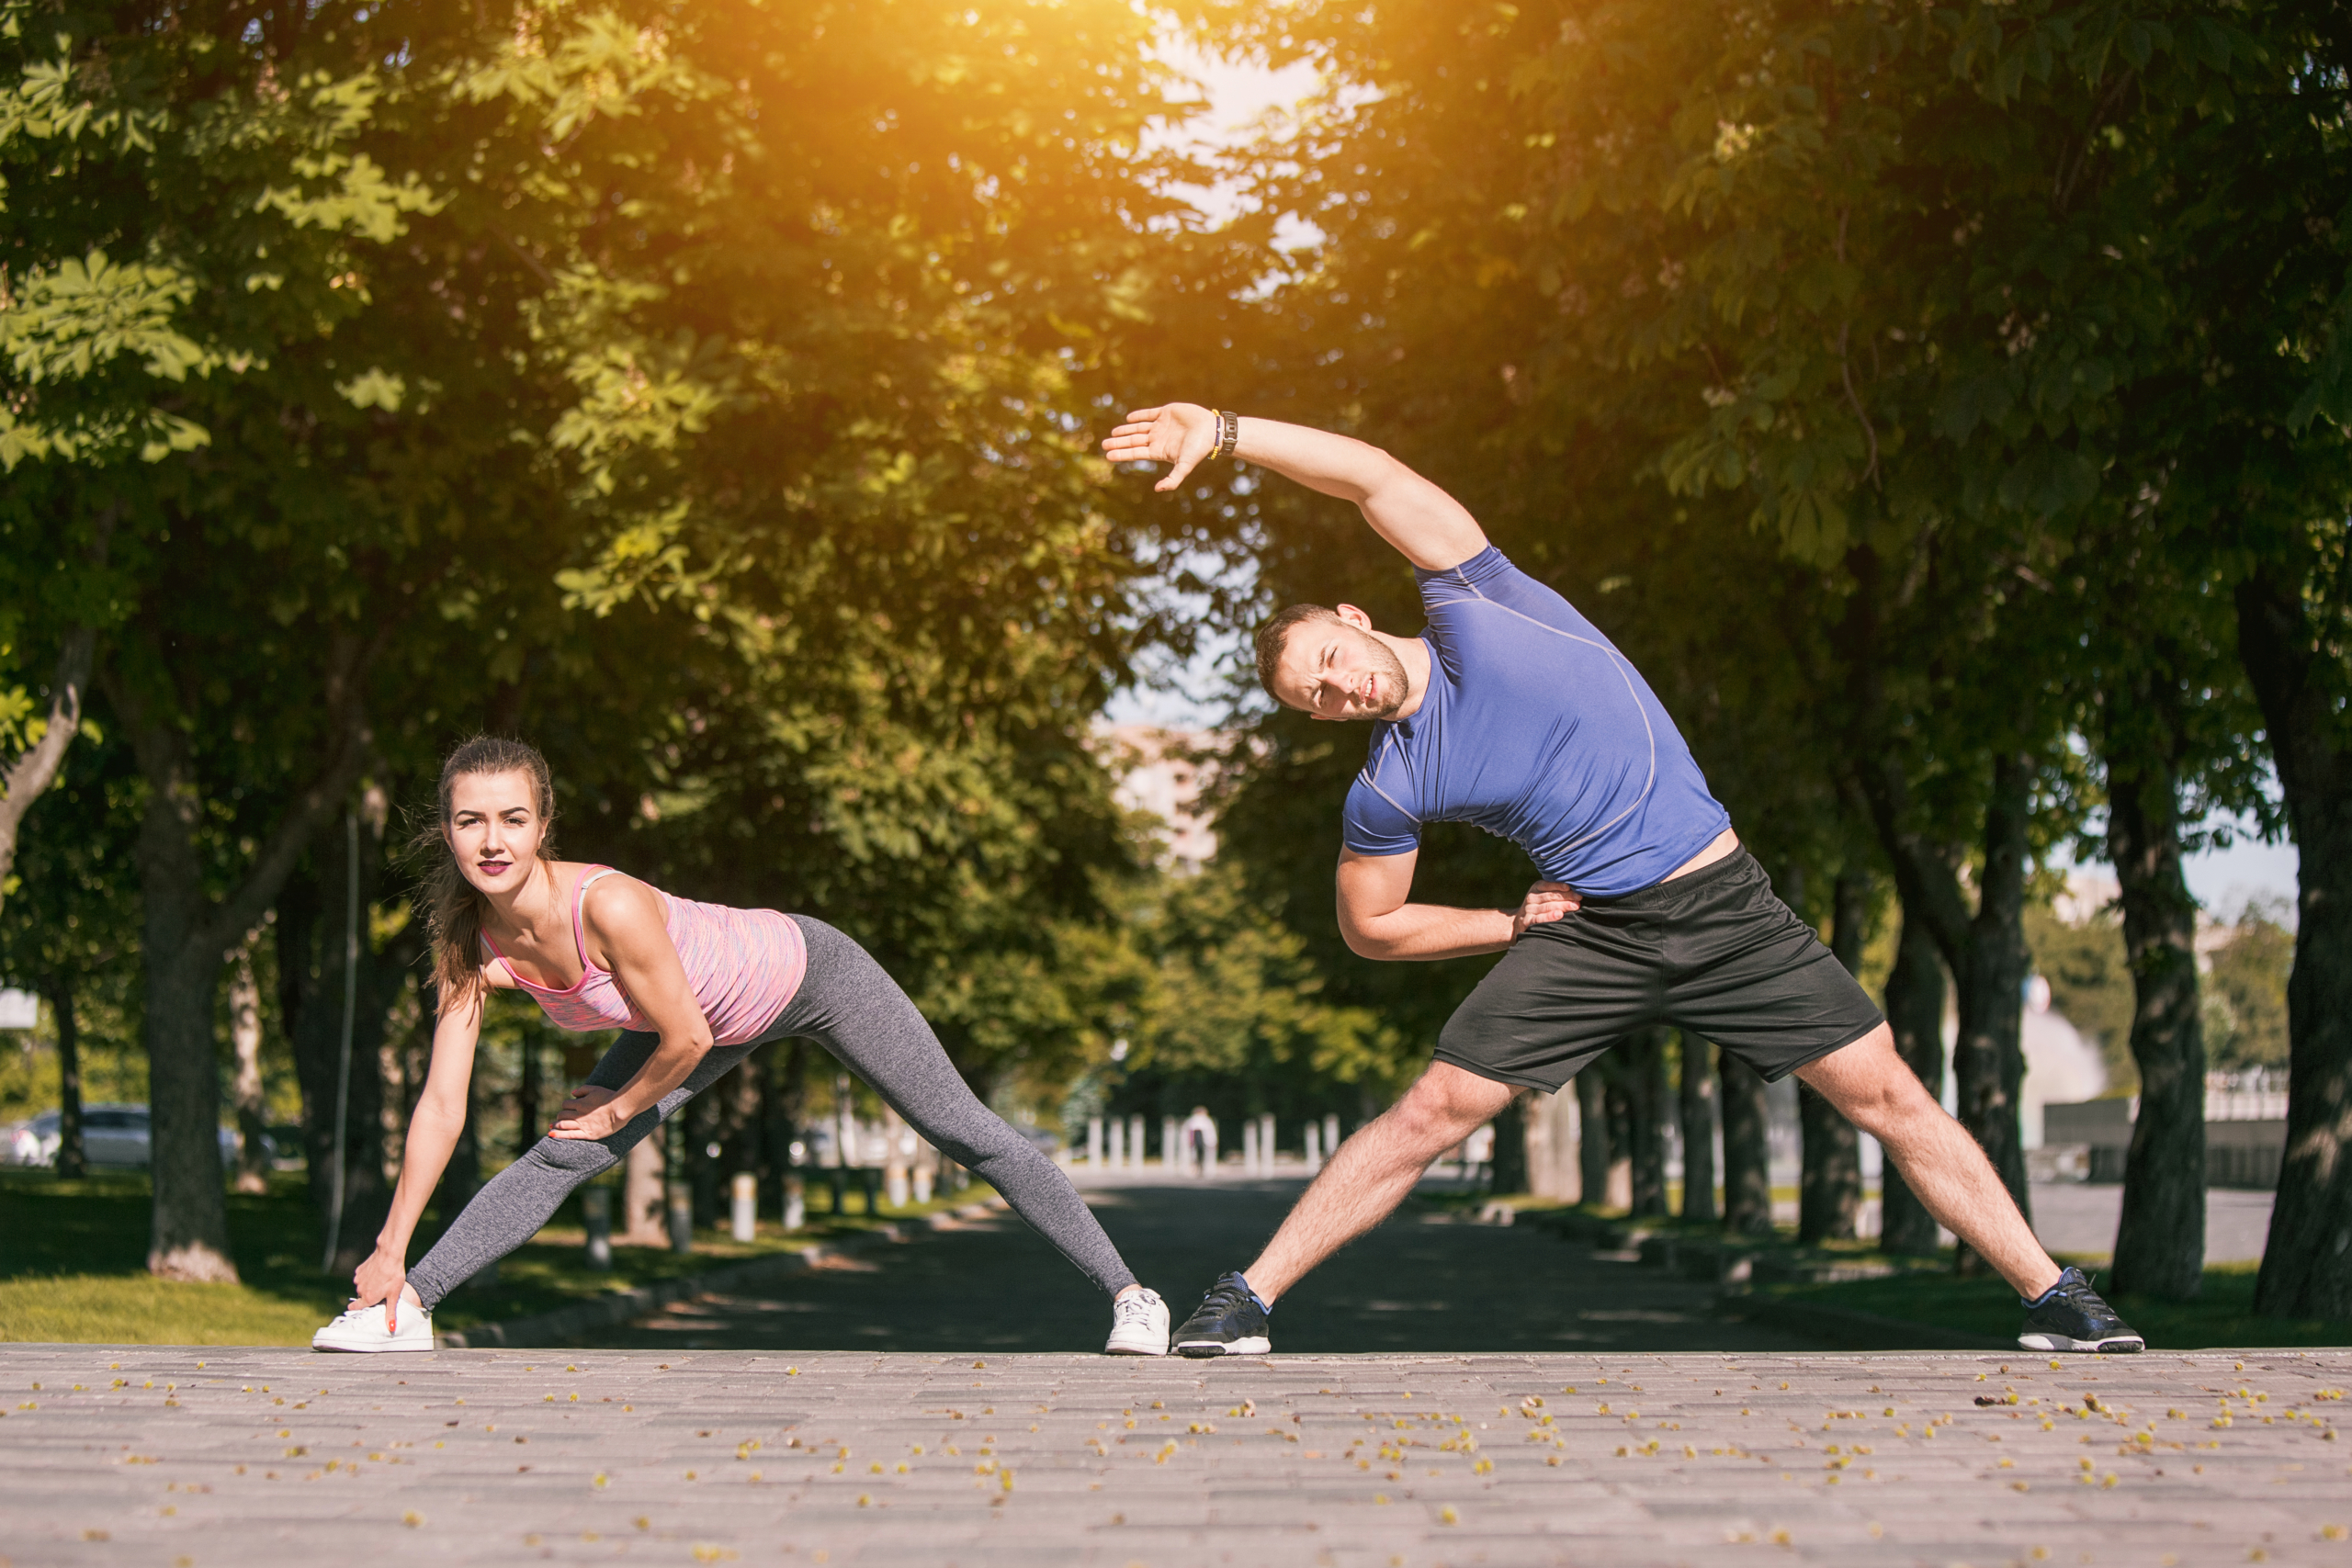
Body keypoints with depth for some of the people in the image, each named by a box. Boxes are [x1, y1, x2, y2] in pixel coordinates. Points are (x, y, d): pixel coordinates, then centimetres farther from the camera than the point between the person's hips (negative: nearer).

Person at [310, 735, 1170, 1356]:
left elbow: (685, 1039, -28)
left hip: (808, 974, -6)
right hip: (723, 1023, 6)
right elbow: (440, 1106, -14)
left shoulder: (608, 906, -40)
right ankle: (406, 1309, 14)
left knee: (964, 1130, 1)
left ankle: (1128, 1292, 10)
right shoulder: (473, 945, -20)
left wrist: (619, 1110, -9)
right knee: (557, 1161, 0)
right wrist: (391, 1251, -14)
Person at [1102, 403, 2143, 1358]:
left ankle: (2053, 1297, 5)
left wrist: (1223, 432, -12)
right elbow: (1370, 926, 11)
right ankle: (1246, 1300, 4)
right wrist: (1510, 926, 1)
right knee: (1430, 1113, -6)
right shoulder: (1385, 794, 0)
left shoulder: (1471, 605, -3)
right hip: (1588, 934, 1)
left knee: (1888, 1095, -4)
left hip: (1723, 906, -1)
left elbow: (1371, 477, -10)